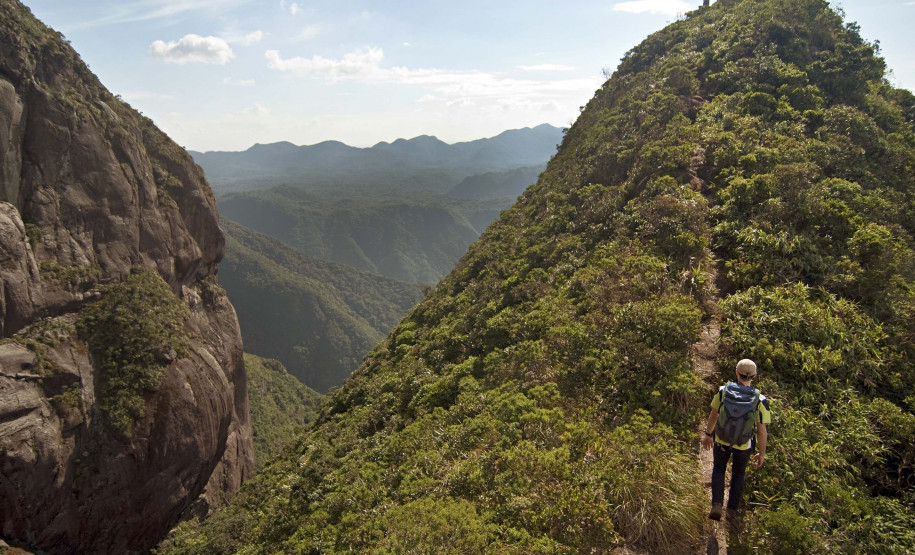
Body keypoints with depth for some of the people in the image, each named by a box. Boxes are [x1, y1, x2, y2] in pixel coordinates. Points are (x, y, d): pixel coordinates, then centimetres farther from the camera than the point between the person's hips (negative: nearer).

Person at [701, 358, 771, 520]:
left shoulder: (723, 391, -16)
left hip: (722, 440, 0)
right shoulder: (760, 400, -20)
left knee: (719, 469, 23)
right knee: (739, 473, 25)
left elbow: (713, 415, -4)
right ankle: (732, 507, 39)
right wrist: (761, 453, 0)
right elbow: (762, 430, -14)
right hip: (744, 444, 0)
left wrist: (708, 435, 11)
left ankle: (717, 505, 8)